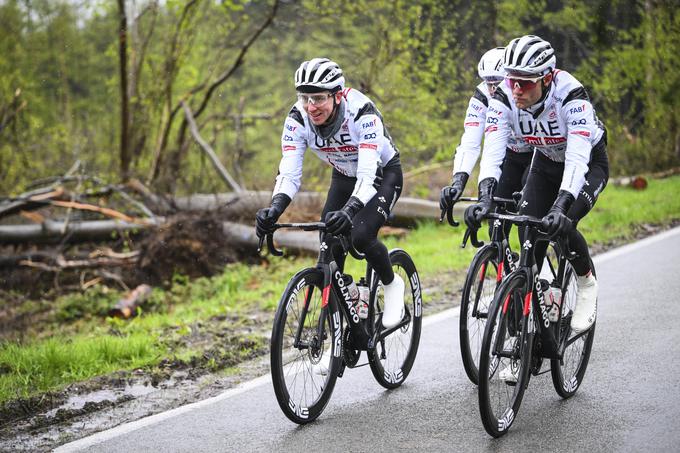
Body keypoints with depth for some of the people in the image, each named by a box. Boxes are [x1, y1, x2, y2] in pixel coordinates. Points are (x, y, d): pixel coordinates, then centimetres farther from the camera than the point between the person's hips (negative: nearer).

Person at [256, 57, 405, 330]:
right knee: (330, 245, -10)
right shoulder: (298, 119, -23)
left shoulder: (362, 112, -36)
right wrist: (274, 210, -46)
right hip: (344, 177, 5)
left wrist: (349, 210, -59)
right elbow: (289, 172, -28)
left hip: (382, 173, -5)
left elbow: (368, 175, -42)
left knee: (361, 236, -26)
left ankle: (392, 285, 3)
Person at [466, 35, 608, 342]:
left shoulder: (570, 94, -36)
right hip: (546, 164, 4)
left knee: (561, 225, -26)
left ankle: (587, 284, 3)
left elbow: (577, 156, -44)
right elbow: (492, 150, -33)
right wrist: (485, 197, -49)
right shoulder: (504, 97, -25)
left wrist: (561, 206, -56)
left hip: (589, 164, -4)